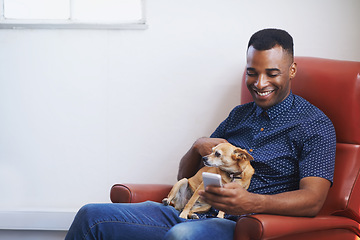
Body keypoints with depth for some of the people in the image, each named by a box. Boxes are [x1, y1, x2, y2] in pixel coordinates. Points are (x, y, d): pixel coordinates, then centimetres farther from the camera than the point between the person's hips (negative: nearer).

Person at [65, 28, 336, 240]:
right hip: (192, 213, 6)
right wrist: (198, 147, -1)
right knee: (92, 216, -11)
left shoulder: (315, 125, 3)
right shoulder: (240, 115, 22)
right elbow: (184, 175, 24)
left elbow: (313, 200, -13)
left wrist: (251, 202, -31)